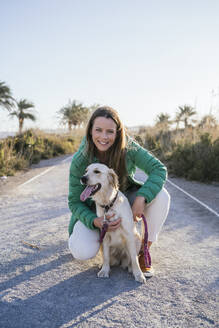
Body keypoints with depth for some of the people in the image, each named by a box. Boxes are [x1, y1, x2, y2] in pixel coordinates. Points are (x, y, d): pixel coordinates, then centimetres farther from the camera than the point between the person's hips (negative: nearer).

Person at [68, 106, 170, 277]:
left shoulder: (128, 147, -22)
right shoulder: (80, 161, -23)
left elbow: (159, 169, -22)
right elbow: (74, 202, -16)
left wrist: (141, 198, -37)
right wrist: (95, 221, -34)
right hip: (94, 209, -1)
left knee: (161, 195, -25)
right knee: (83, 252, -25)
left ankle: (144, 252, -7)